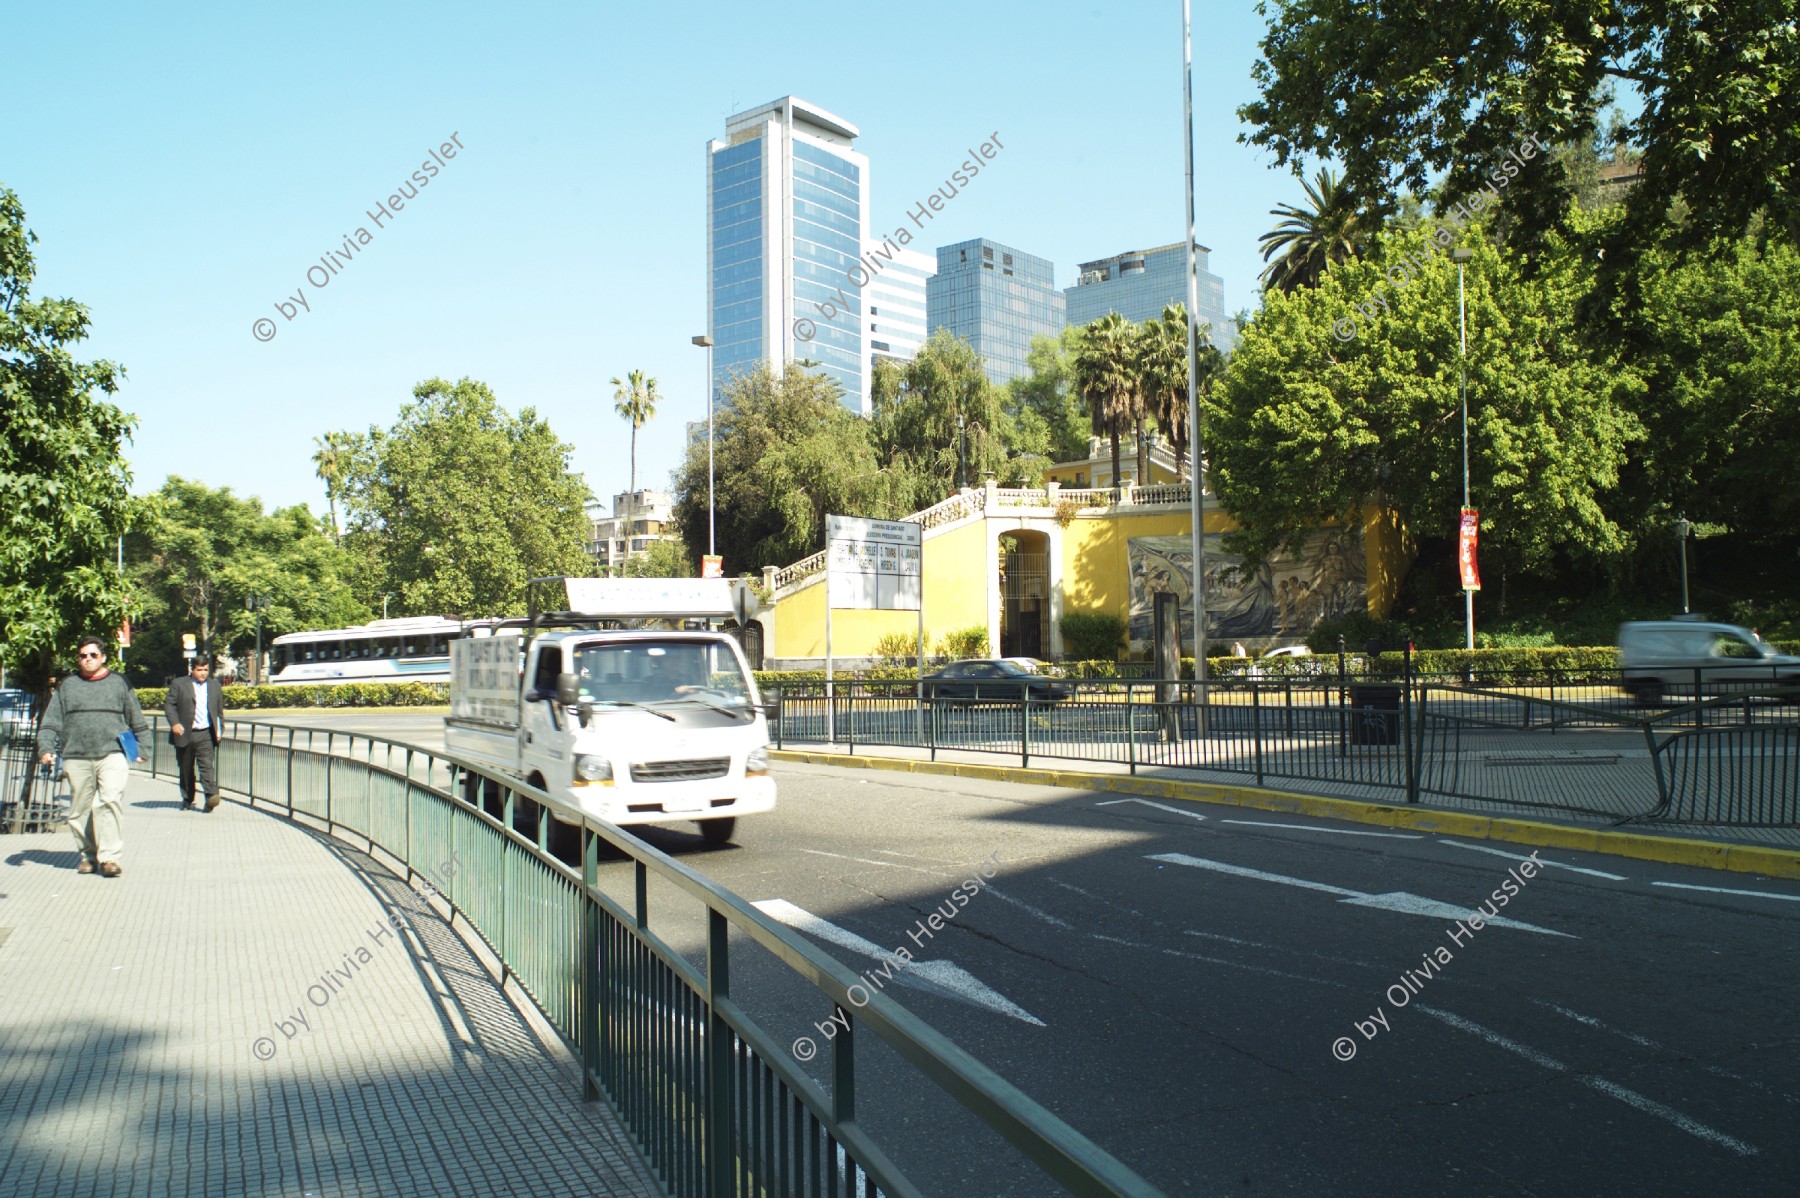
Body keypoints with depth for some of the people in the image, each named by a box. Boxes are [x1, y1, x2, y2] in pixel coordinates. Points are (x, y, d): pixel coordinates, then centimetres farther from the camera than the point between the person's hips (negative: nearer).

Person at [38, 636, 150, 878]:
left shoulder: (118, 683, 12)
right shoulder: (67, 686, 14)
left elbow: (137, 721, 16)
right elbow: (51, 722, 13)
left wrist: (141, 749, 11)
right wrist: (47, 748, -1)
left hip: (113, 754, -2)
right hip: (76, 758, 2)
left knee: (111, 801, -16)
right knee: (80, 809, 5)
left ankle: (110, 856, -15)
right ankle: (88, 855, 17)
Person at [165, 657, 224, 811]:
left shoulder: (214, 685, 14)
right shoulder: (179, 684, 4)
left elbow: (220, 709, 19)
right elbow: (169, 705, 0)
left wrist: (219, 729, 12)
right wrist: (174, 723, -14)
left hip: (206, 735, 0)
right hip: (184, 734, 0)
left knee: (207, 765, -14)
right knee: (186, 769, 9)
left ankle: (211, 796, -25)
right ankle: (187, 800, 20)